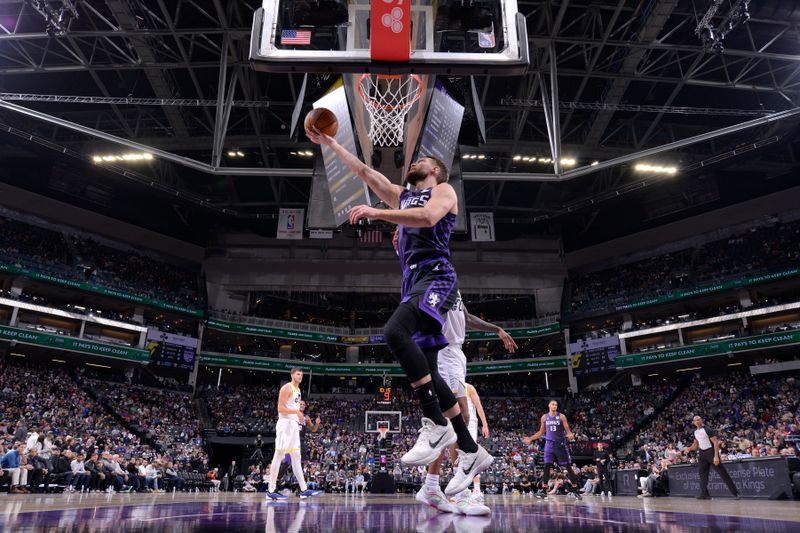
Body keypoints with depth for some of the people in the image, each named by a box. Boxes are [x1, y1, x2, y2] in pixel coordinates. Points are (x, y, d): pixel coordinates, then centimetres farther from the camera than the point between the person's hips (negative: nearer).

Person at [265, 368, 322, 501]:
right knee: (278, 456, -6)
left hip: (294, 424, 10)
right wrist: (297, 411, -24)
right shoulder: (287, 388, -10)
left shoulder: (298, 390, 18)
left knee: (296, 457, 8)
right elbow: (280, 408, -18)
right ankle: (271, 491, -1)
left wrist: (299, 415, 12)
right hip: (285, 424, -10)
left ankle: (303, 490, 10)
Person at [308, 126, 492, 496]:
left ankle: (436, 424, -26)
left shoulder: (443, 190, 9)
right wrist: (329, 144, 28)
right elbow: (363, 171, 29)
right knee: (425, 372, 1)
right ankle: (470, 452, 8)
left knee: (394, 331, -32)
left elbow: (428, 217, -14)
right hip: (414, 283, 8)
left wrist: (376, 213, -18)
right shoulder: (401, 196, 29)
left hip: (436, 278, -7)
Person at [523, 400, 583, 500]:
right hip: (549, 444, 2)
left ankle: (575, 491, 10)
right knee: (546, 467, -4)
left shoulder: (561, 416, -4)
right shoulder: (544, 417, 4)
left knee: (568, 467, 1)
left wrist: (570, 435, -29)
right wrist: (530, 438, 5)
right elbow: (541, 432, 13)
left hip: (561, 444, -2)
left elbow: (568, 430, -5)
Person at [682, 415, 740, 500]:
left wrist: (716, 456, -24)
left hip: (711, 452, -7)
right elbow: (696, 444, 22)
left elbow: (715, 442, -17)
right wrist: (689, 449, 3)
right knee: (702, 474, 6)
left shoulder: (708, 430, -13)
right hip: (702, 454, 7)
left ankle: (735, 493, -4)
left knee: (722, 473, -8)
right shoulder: (695, 432, 10)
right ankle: (704, 494, 12)